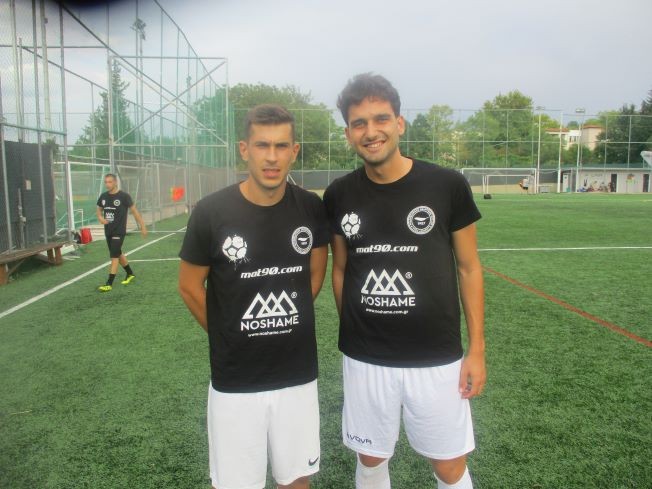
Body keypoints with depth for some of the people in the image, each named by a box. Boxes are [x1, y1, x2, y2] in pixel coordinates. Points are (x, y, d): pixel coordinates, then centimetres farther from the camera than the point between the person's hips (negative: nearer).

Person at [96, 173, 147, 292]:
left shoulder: (124, 196, -12)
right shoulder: (103, 196, 4)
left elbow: (134, 211, -6)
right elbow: (99, 210, 19)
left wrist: (142, 226, -5)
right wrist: (100, 218, -4)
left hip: (119, 231, -6)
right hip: (108, 231, 7)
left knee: (114, 256, -9)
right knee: (118, 254, 18)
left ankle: (109, 284, -6)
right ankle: (130, 274, 37)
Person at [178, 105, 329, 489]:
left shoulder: (313, 209, -7)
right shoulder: (211, 212, -14)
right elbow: (190, 287, -1)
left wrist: (285, 324, 9)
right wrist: (229, 339, 6)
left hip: (299, 374, 2)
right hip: (235, 381, -2)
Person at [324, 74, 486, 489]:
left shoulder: (447, 186, -8)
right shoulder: (339, 196, -2)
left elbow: (468, 268, -1)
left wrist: (476, 349, -2)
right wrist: (354, 334, 9)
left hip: (437, 358, -1)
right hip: (364, 360, 2)